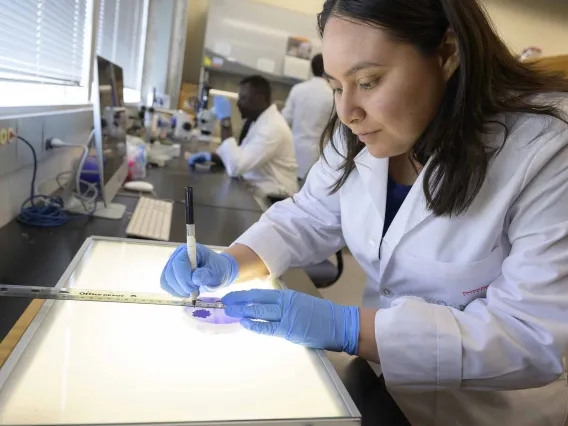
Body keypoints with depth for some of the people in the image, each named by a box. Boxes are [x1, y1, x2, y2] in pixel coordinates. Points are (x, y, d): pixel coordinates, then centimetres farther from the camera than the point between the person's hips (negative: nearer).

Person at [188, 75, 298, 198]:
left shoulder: (273, 127, -22)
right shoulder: (259, 120, 7)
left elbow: (235, 167, -27)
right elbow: (239, 157, 18)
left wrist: (225, 120, -22)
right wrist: (210, 156, 0)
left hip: (270, 200, -8)